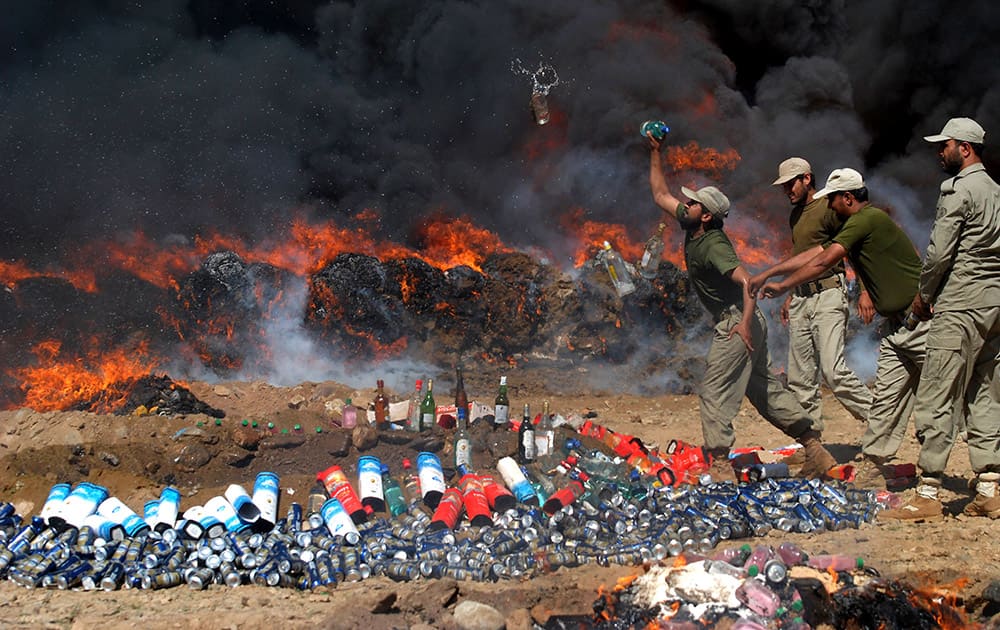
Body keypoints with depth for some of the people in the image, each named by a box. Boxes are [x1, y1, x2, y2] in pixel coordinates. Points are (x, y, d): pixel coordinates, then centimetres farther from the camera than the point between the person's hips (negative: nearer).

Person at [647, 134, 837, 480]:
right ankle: (815, 451, 13)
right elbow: (661, 195, 19)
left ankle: (720, 467, -6)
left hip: (737, 324, -10)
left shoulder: (713, 245, -19)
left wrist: (745, 322, -38)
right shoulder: (691, 228, 7)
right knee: (764, 390, 12)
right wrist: (655, 152, 15)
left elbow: (745, 280, -29)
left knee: (715, 392, -8)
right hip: (739, 322, 10)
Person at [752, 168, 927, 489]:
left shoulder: (868, 219, -13)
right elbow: (811, 255, 22)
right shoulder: (854, 226, 18)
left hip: (921, 320, -10)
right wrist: (766, 274, 21)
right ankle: (871, 470, 8)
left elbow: (823, 263, -15)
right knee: (885, 397, 6)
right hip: (895, 326, 10)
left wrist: (782, 286, -6)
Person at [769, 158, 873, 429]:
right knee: (800, 377, 5)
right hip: (801, 298, 8)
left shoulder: (828, 208, -8)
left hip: (828, 295, -8)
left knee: (832, 369, -19)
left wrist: (866, 291, -20)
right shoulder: (795, 215, 18)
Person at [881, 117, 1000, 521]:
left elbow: (939, 252, -13)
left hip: (960, 306, -9)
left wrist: (924, 295, 2)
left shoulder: (958, 190, -11)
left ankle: (927, 494, -8)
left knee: (936, 398, -7)